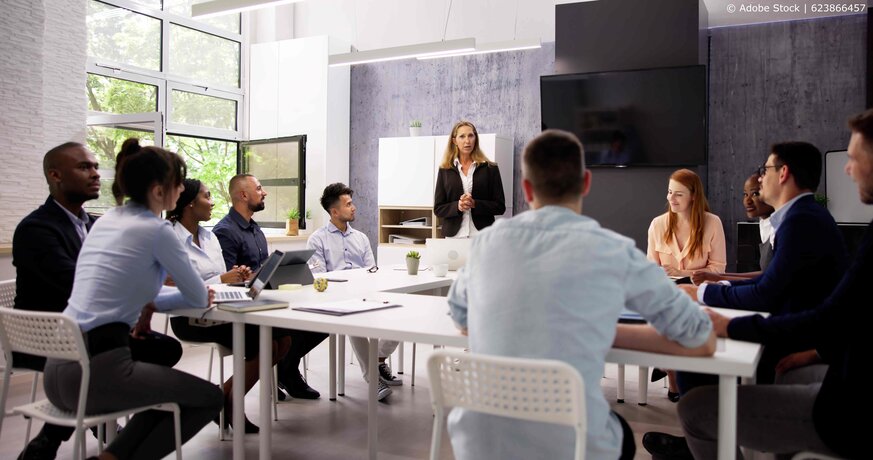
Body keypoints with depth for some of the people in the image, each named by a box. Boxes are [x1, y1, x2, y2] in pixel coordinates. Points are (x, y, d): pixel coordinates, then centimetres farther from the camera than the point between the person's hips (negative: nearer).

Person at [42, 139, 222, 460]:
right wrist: (197, 294, 22)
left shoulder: (106, 221, 14)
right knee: (210, 398, 7)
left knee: (176, 390, 26)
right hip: (96, 369, -9)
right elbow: (199, 298, -1)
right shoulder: (155, 229, -10)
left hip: (58, 368, 9)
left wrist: (189, 295, 21)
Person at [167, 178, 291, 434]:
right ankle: (226, 404, 2)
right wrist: (221, 280, -20)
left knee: (283, 339, -7)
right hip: (191, 318, -8)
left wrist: (237, 276, -6)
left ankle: (225, 393, 7)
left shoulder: (209, 237, 14)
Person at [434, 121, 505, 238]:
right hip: (454, 234, 1)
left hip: (482, 234, -1)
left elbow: (500, 207, 2)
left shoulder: (490, 168, 5)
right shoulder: (444, 170, 8)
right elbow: (438, 209, 6)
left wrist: (475, 204, -13)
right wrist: (457, 206, -12)